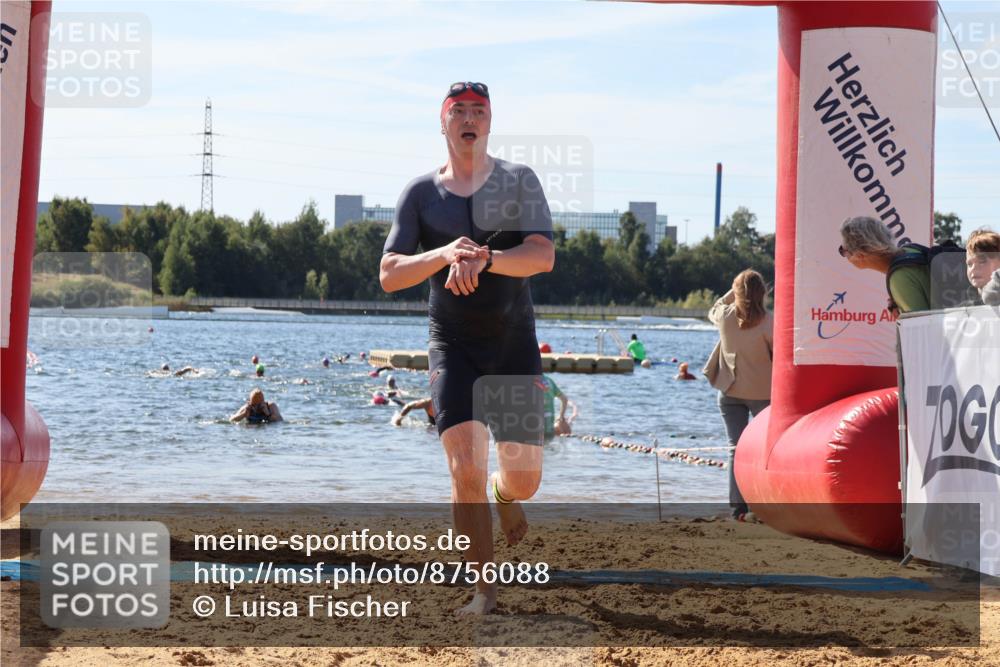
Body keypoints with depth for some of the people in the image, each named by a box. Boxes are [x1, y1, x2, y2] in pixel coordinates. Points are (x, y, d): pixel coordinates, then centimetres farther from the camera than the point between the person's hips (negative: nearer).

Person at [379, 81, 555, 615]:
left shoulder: (519, 181, 1)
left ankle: (504, 496, 41)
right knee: (465, 471, -15)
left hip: (515, 344, 1)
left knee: (524, 479, 2)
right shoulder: (420, 194, 3)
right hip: (453, 345, -1)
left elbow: (543, 256, -14)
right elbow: (388, 275, -5)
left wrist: (485, 258, -32)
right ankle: (484, 590, -5)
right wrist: (444, 254, -24)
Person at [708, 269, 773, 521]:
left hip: (730, 392, 3)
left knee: (736, 449, 6)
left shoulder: (725, 316, -7)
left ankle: (738, 506, -1)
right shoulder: (767, 321, -15)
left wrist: (734, 291, 15)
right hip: (762, 391, -2)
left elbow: (712, 311, 19)